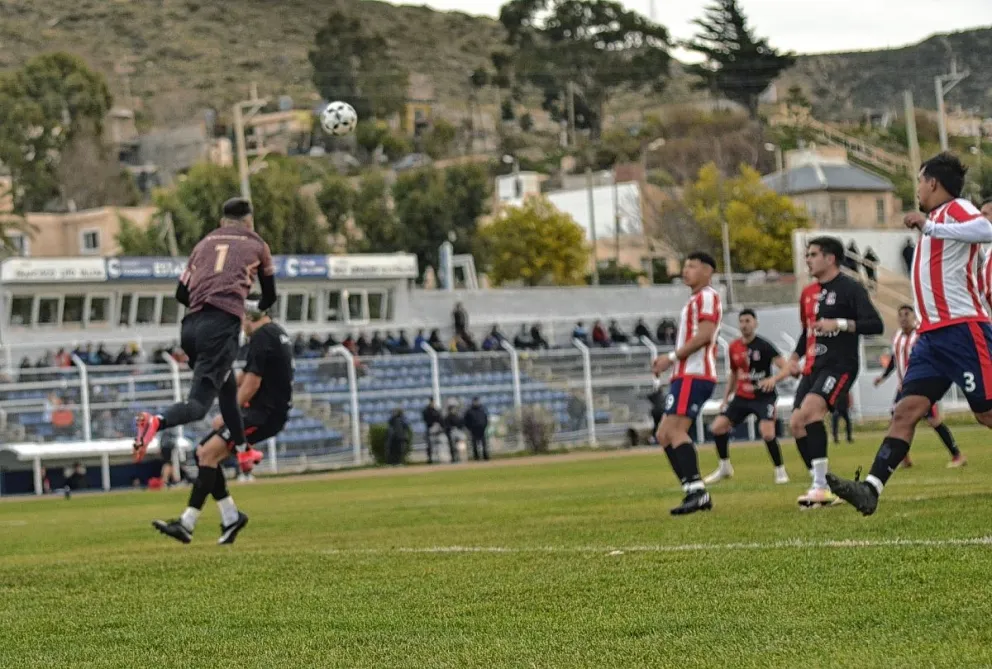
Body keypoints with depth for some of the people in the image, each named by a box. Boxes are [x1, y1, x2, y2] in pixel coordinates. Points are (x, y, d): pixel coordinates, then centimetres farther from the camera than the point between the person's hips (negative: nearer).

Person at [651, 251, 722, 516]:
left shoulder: (707, 296, -6)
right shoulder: (695, 300, 25)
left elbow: (704, 335, -18)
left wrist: (672, 357, -16)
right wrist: (670, 361, 11)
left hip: (694, 375, -10)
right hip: (686, 375, 10)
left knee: (675, 430, -19)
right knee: (665, 435, 7)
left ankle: (696, 489, -25)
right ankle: (696, 493, 5)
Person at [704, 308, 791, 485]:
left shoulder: (764, 345, -13)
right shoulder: (734, 347, 4)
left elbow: (786, 368, -16)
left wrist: (773, 379, -36)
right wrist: (726, 398, 17)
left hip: (763, 396, -6)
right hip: (742, 397, 6)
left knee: (767, 433, -24)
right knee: (717, 427, -4)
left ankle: (780, 470, -3)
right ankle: (725, 467, 15)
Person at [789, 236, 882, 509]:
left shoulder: (850, 288, -7)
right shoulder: (808, 293, 16)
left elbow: (875, 325, -14)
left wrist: (839, 324, -23)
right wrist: (795, 355, 13)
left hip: (839, 365, -9)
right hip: (814, 367, 9)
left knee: (810, 409, -28)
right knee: (796, 422, 0)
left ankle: (821, 486, -26)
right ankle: (821, 487, 8)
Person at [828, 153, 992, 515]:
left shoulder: (956, 209, -5)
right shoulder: (937, 217, 22)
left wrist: (929, 226, -26)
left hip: (962, 330, -9)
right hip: (932, 334, 9)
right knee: (906, 410, -3)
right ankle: (871, 489, -13)